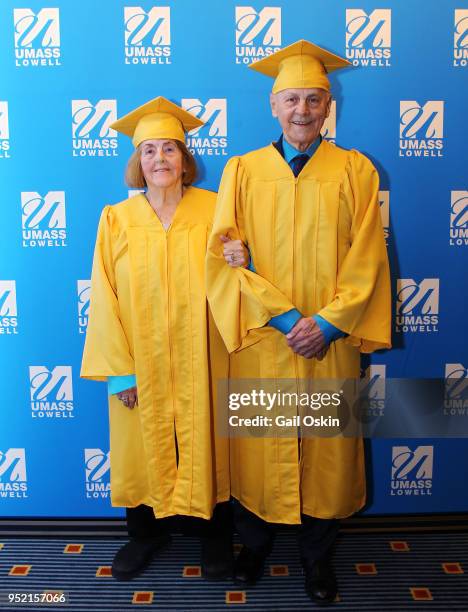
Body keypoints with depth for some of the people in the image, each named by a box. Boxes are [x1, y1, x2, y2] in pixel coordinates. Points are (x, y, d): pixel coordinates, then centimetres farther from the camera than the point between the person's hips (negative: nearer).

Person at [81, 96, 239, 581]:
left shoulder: (213, 210, -2)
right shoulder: (116, 220, -2)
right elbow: (105, 298, -4)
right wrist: (118, 369, -7)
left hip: (200, 361, 0)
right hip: (139, 363, 1)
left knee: (204, 445, 12)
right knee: (143, 449, 13)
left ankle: (215, 532, 34)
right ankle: (147, 530, 38)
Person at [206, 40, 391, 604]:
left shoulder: (355, 171, 3)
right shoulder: (242, 171, 4)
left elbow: (366, 262, -1)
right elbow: (226, 257, -5)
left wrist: (327, 323, -13)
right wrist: (283, 316, -13)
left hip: (331, 342, 0)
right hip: (259, 342, 0)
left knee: (326, 448, 9)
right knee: (258, 445, 10)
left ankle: (317, 554, 32)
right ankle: (253, 543, 35)